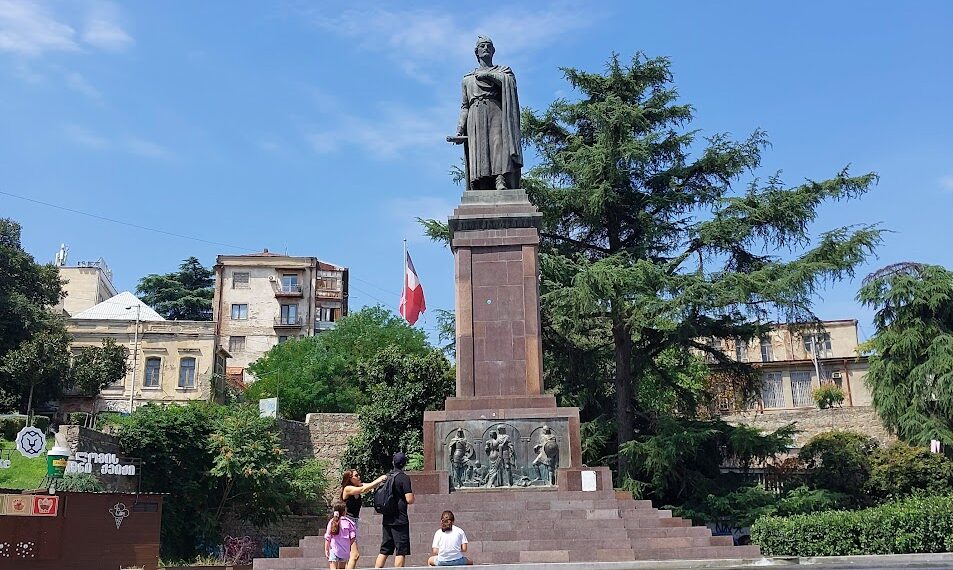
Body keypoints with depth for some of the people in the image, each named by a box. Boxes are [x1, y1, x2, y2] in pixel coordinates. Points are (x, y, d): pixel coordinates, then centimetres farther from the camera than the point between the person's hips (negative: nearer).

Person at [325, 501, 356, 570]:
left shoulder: (331, 522, -2)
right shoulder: (347, 522, -2)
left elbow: (327, 537, -3)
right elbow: (353, 536, -3)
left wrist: (326, 549, 3)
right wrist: (349, 545, 15)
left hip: (334, 549, -2)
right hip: (345, 550, 2)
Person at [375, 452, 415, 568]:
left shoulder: (386, 477, 11)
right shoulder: (404, 478, -10)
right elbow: (410, 500, -16)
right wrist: (412, 494, 4)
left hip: (386, 519, 7)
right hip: (400, 520, -7)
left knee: (384, 551, 13)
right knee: (401, 551, -2)